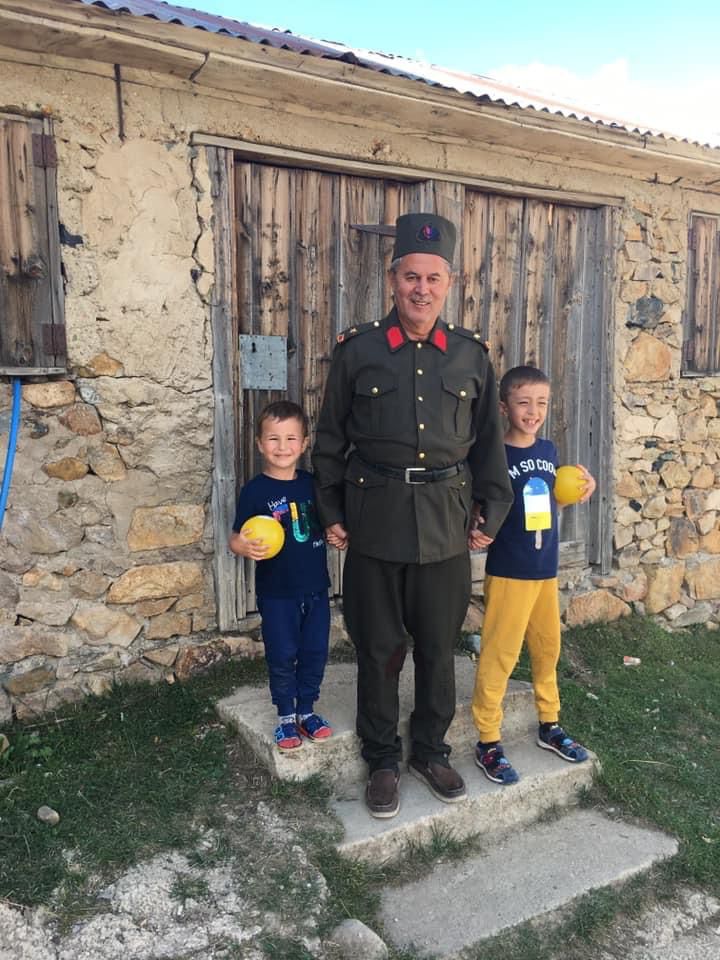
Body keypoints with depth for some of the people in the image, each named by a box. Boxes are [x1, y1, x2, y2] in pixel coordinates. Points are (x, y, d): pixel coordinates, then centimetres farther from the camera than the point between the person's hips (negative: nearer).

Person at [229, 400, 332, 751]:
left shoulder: (312, 484, 1)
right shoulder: (255, 490, -11)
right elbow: (235, 538, -10)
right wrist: (245, 547, -31)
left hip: (315, 587, 4)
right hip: (277, 592, -4)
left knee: (315, 652, 12)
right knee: (282, 656, 7)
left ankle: (306, 711, 32)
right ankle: (286, 717, 27)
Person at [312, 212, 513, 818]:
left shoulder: (472, 354, 4)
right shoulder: (357, 350, -1)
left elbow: (488, 441, 10)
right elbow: (331, 439, 4)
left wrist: (489, 514, 6)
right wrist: (330, 513, 2)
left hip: (447, 523, 2)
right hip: (374, 519, -1)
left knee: (438, 647, 13)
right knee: (379, 649, 10)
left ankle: (431, 750, 34)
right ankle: (382, 760, 29)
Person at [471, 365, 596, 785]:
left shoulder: (549, 450, 5)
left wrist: (579, 493, 2)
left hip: (547, 569, 6)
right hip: (508, 572, -6)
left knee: (548, 648, 18)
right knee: (499, 655, -1)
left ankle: (550, 725, 36)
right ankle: (488, 742, 12)